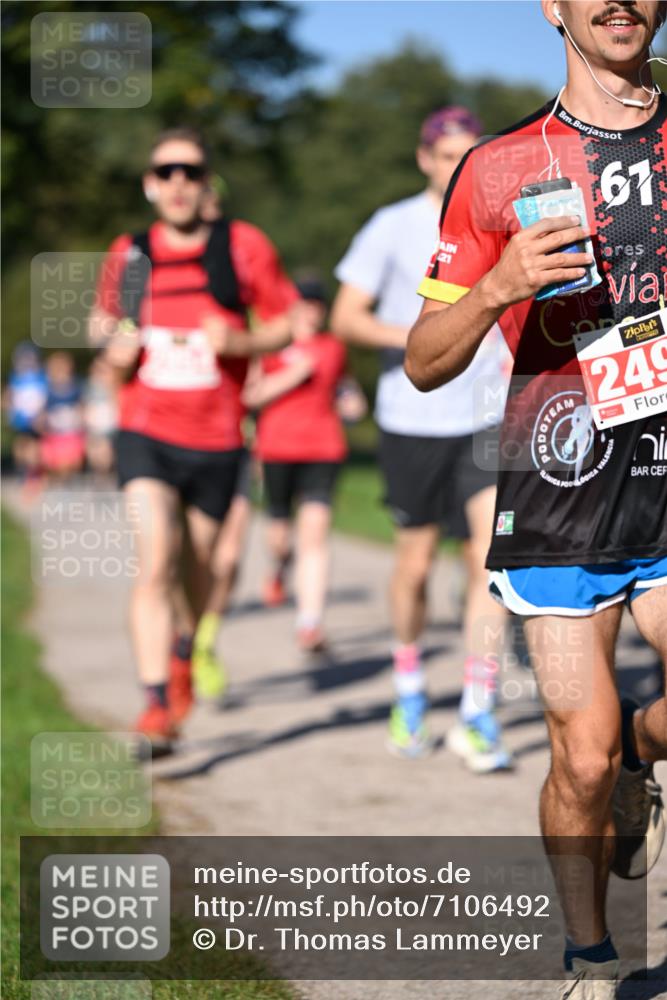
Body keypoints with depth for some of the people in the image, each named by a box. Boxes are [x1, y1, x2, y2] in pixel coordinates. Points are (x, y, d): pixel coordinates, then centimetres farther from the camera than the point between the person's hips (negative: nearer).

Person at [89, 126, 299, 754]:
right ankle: (157, 704, -19)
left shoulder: (243, 247, -2)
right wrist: (112, 344, -4)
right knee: (155, 561, -18)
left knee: (199, 570, 15)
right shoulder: (127, 254, 3)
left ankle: (188, 655, 47)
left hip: (216, 437, 1)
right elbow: (104, 318, 19)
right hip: (145, 431, -1)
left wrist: (240, 341, -14)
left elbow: (288, 321, 5)